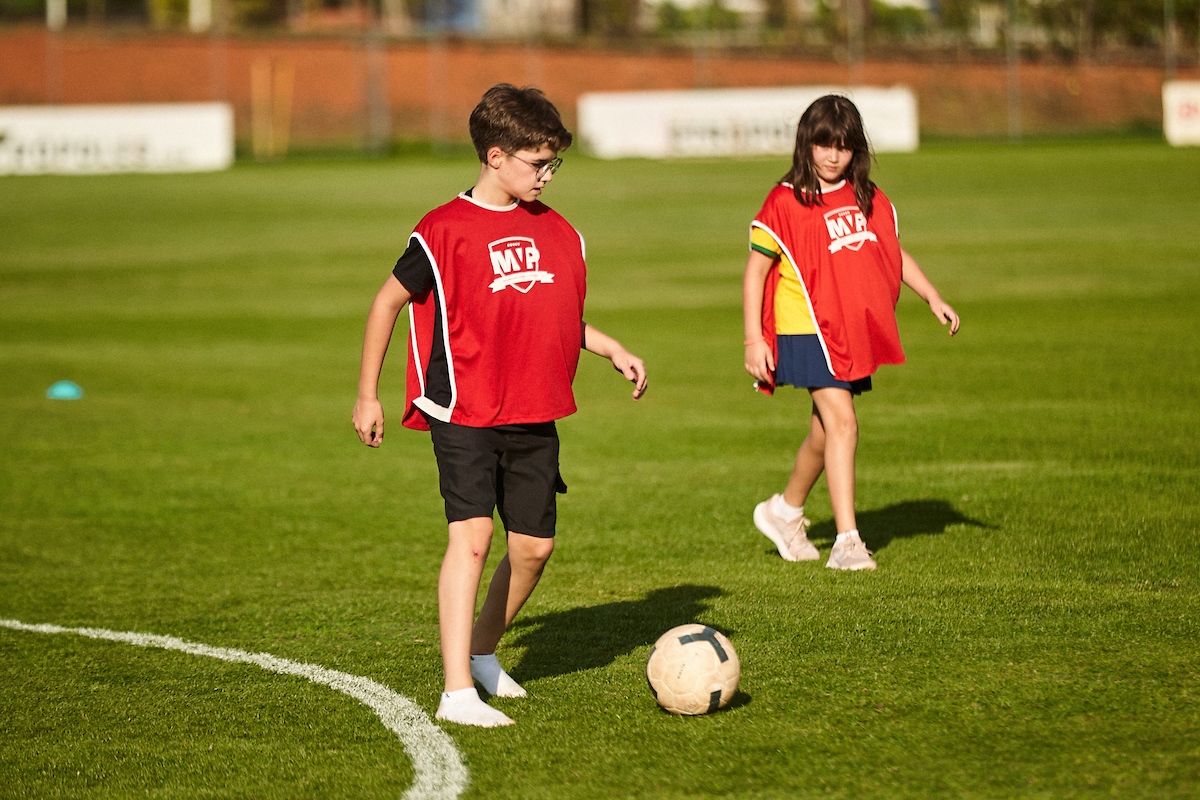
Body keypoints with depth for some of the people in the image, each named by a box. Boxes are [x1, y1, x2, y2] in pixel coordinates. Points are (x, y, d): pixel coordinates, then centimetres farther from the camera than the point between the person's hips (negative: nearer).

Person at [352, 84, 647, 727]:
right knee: (472, 534, -18)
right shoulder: (446, 231, -9)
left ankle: (482, 651, 32)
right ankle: (458, 692, -20)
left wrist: (612, 349, 13)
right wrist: (367, 396, 0)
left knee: (534, 544, 8)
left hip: (534, 418, 6)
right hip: (463, 415, -6)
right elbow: (388, 301, 0)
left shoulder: (555, 231, 10)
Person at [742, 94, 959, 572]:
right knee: (841, 422, -17)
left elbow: (894, 253, 22)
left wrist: (933, 299, 13)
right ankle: (847, 541, -16)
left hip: (854, 333, 6)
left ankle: (786, 510, 37)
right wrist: (754, 339, -10)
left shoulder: (868, 200, 9)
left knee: (825, 431, 14)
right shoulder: (786, 202, -8)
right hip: (807, 330, -6)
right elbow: (755, 271, -5)